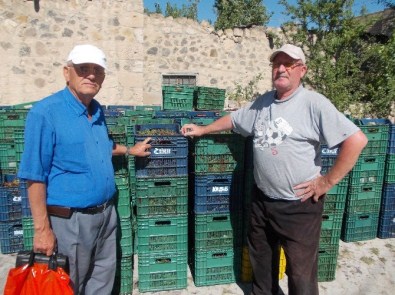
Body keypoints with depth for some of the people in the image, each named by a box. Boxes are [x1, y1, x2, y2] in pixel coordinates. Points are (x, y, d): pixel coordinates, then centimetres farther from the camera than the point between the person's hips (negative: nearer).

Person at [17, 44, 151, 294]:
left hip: (107, 213, 7)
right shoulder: (46, 112, -18)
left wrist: (129, 150, 25)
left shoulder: (97, 110, 5)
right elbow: (35, 176, -19)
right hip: (71, 219, -7)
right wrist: (42, 229, -19)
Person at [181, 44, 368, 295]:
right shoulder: (263, 102, 6)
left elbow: (357, 140, -21)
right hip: (262, 200, 7)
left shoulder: (314, 103, -16)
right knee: (261, 260, 26)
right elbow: (233, 119, 21)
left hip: (299, 205, -6)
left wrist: (327, 181, -18)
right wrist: (202, 130, 21)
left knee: (301, 272, 10)